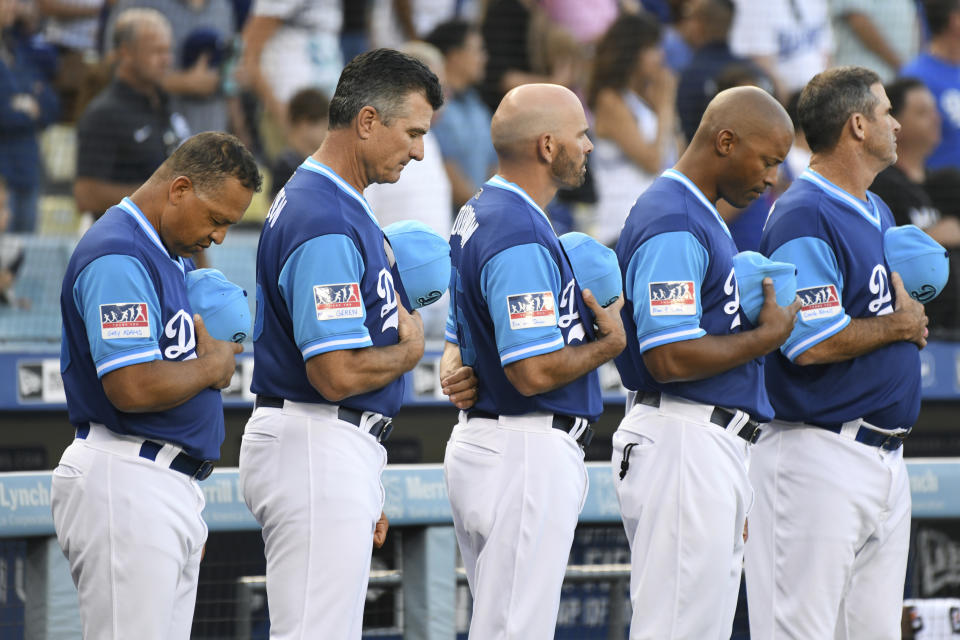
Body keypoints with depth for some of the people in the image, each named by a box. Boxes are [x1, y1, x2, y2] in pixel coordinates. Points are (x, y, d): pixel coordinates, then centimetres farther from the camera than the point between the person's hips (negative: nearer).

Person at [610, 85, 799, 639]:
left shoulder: (705, 218, 18)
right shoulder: (672, 224, -15)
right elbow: (669, 359, -23)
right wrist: (769, 335, -12)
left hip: (714, 448, 11)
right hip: (682, 445, -11)